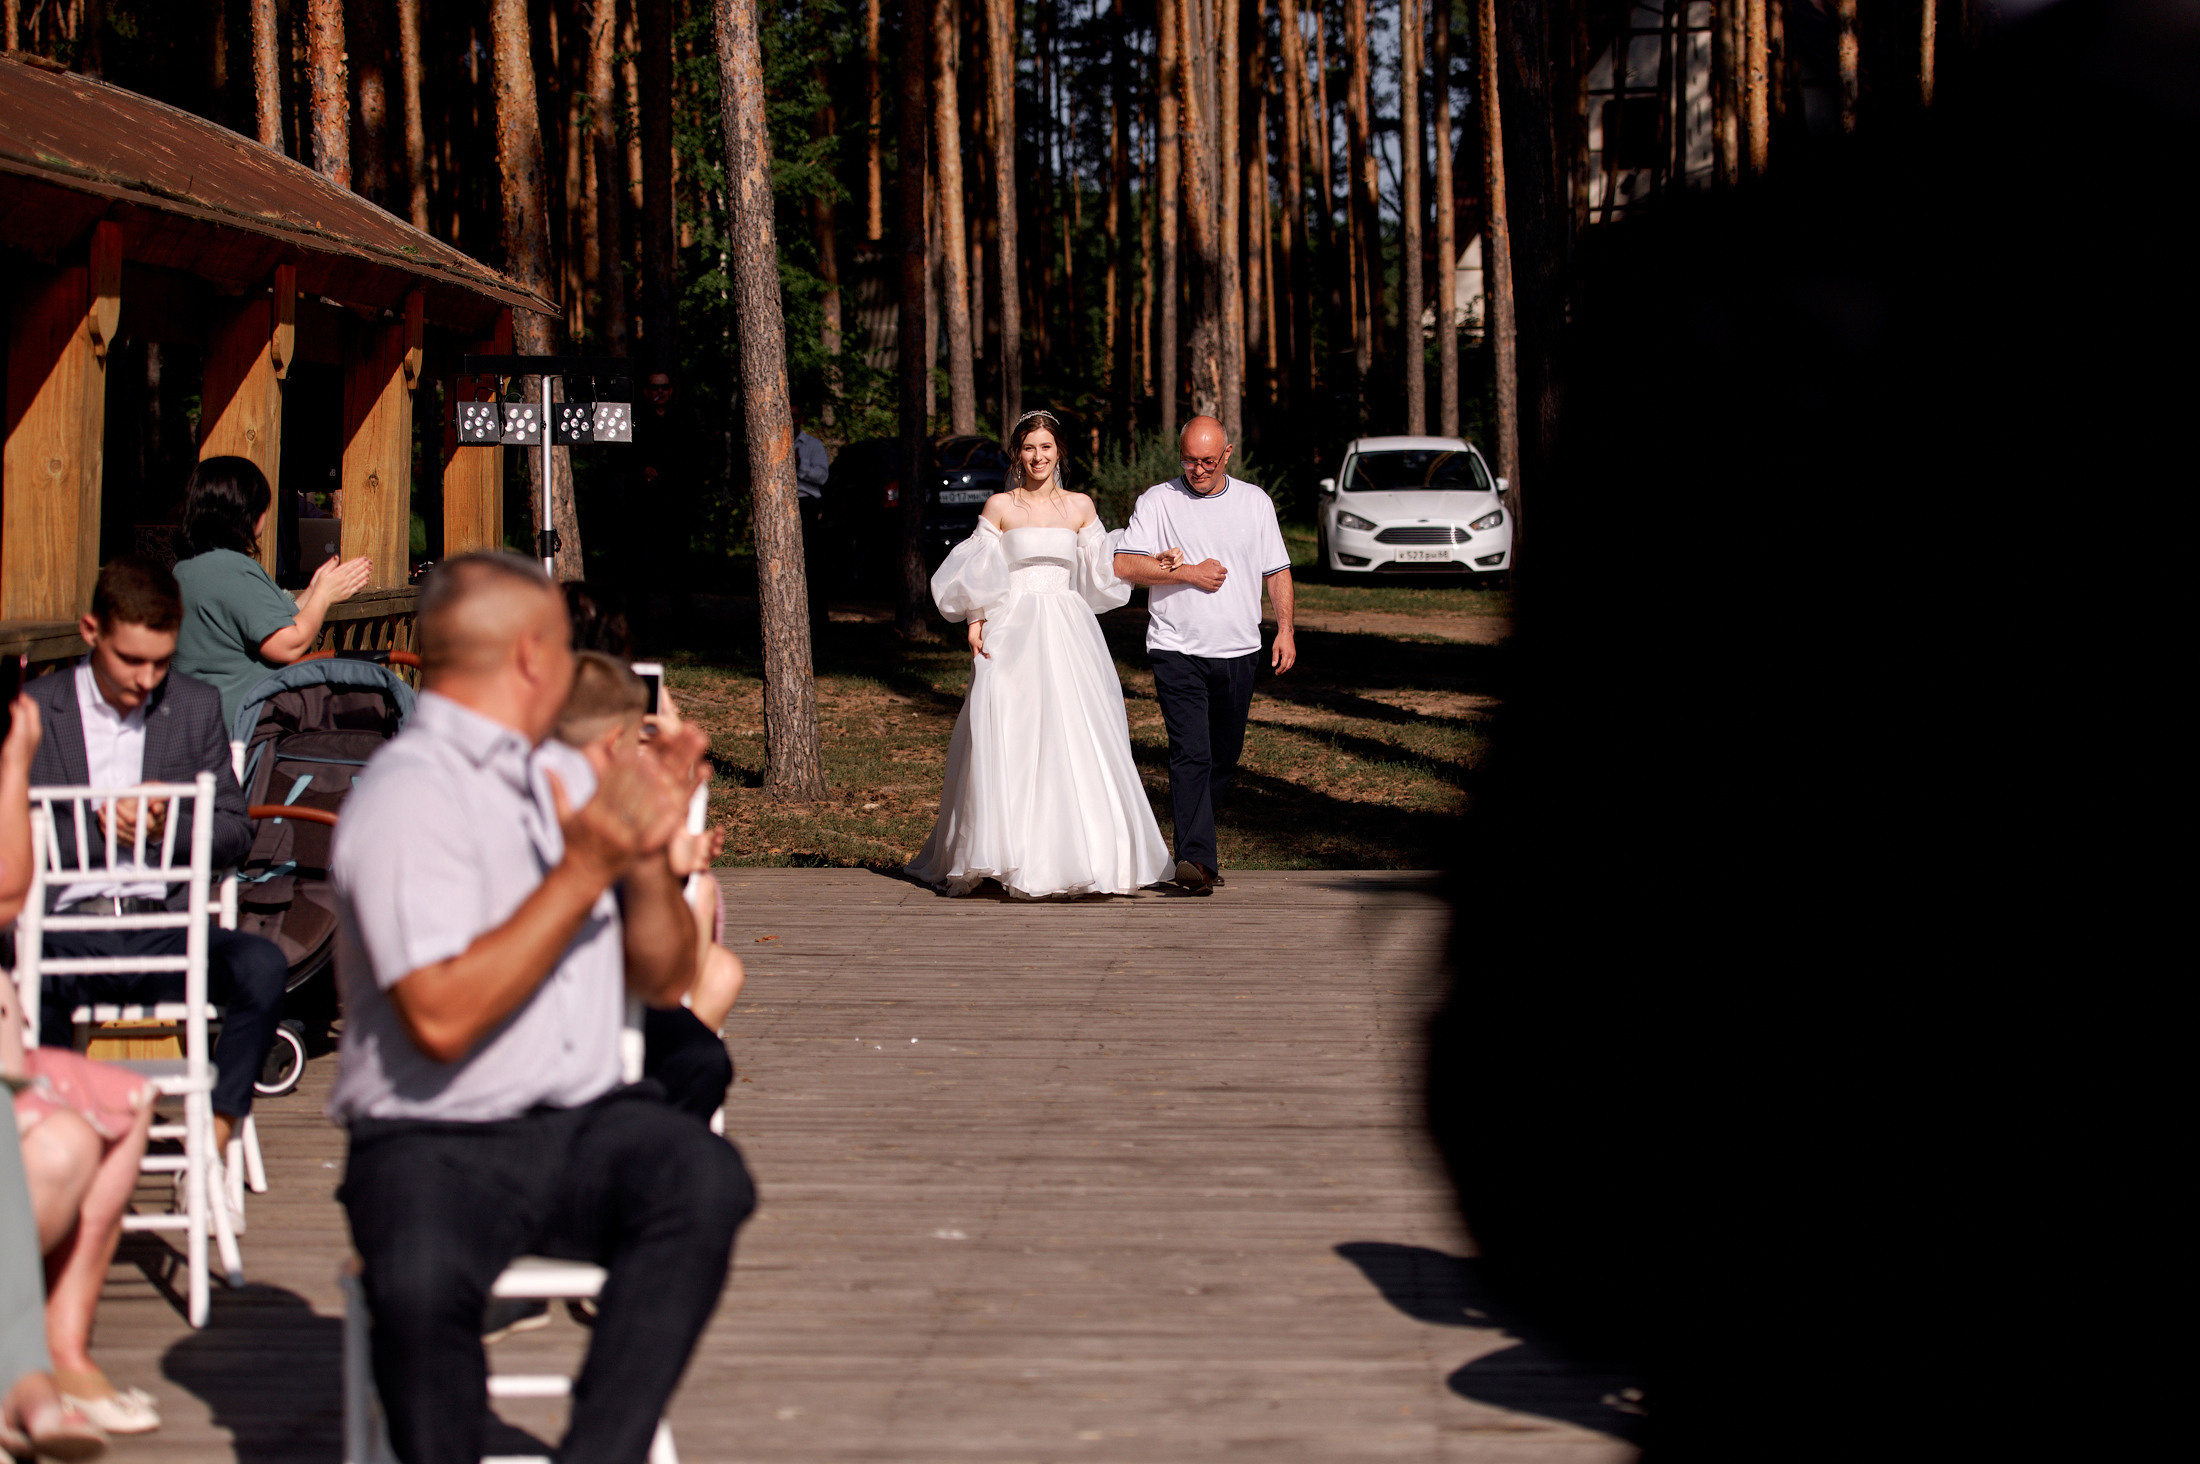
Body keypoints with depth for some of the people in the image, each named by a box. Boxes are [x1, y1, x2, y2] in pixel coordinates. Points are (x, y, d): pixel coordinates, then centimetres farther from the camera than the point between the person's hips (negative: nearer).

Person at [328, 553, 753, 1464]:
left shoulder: (561, 780, 15)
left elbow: (665, 980, 18)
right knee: (422, 1281, -35)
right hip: (436, 1149, -6)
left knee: (703, 1176, -25)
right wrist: (584, 870, -18)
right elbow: (443, 1019, -21)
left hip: (583, 1125, 6)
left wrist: (649, 854, -1)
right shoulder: (409, 798, -9)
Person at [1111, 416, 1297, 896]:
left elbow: (1277, 571, 15)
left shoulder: (1254, 501, 11)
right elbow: (1124, 565, -7)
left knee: (1225, 757, 11)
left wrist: (1285, 629, 5)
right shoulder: (1158, 501, 1)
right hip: (1178, 652, -4)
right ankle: (1197, 858, -22)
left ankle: (1197, 837, 30)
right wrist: (1188, 574, -11)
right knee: (1190, 755, -15)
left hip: (1238, 652, 4)